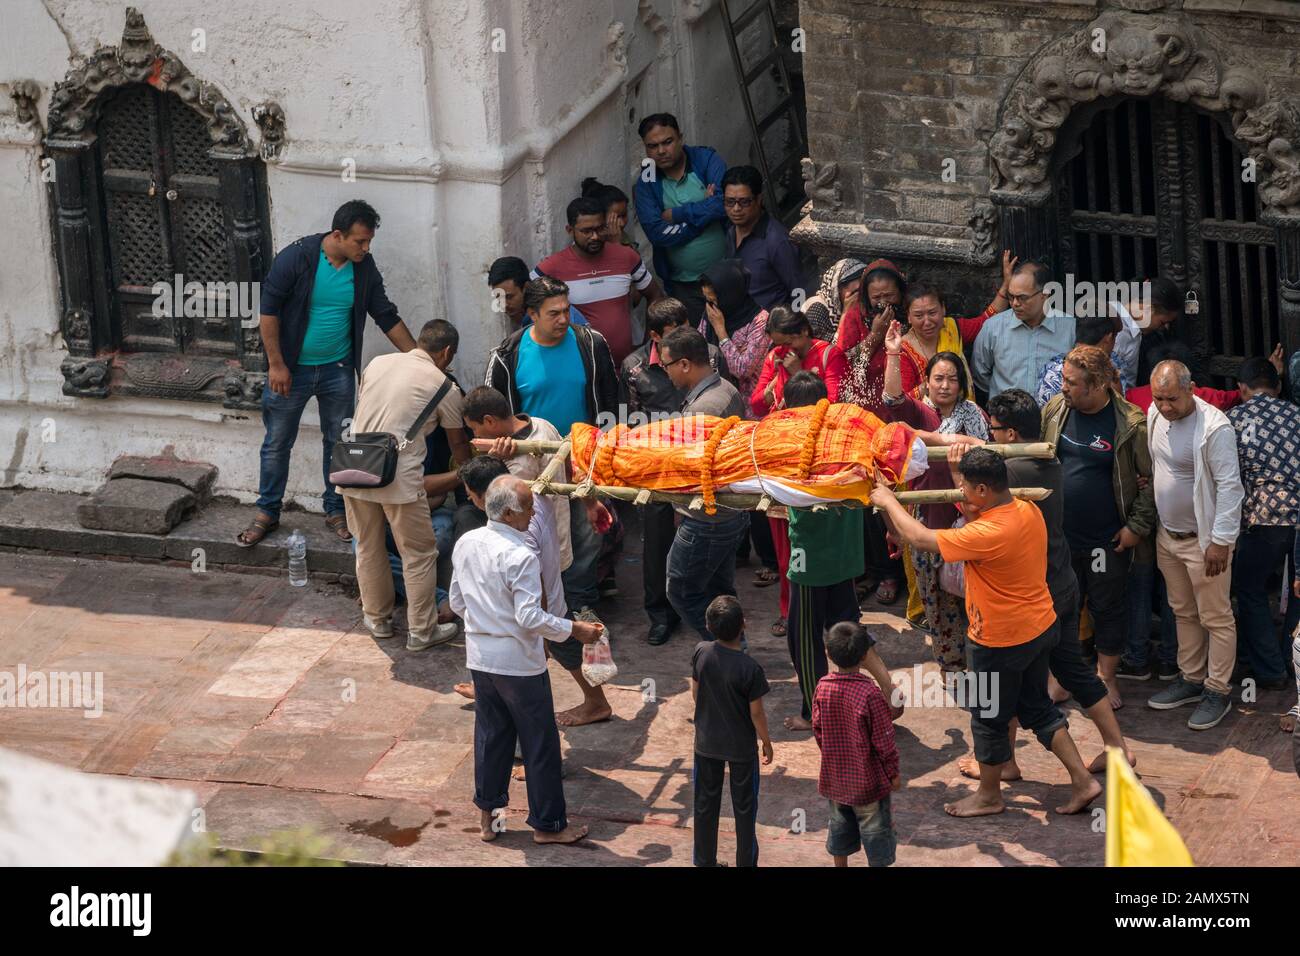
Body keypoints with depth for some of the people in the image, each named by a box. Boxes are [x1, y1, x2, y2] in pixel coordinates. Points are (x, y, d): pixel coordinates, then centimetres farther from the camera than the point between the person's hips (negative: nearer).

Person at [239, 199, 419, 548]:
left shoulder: (365, 268, -6)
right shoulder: (297, 257, -20)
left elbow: (388, 318, 2)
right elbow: (269, 311, -15)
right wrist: (276, 364, -16)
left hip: (338, 371, 3)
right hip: (291, 369, -3)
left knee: (338, 442, 12)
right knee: (277, 442, 8)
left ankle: (336, 510, 27)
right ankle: (267, 513, 21)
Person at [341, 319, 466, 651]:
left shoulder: (377, 363, 13)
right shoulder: (442, 385, 1)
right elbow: (458, 443, 12)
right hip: (399, 477, -5)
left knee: (368, 548, 21)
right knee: (420, 554, 9)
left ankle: (377, 619, 33)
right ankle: (421, 631, 14)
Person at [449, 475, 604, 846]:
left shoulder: (465, 545, 0)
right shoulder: (520, 557, -23)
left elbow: (456, 602, 10)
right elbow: (530, 617, -25)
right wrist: (574, 629, -16)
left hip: (480, 657, 7)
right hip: (519, 663, -7)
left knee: (490, 735, 19)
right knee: (540, 744, 6)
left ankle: (487, 816, 25)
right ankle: (547, 825, 14)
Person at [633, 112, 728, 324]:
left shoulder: (706, 160, -5)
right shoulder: (646, 184, 0)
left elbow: (725, 203, -22)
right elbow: (656, 233, -14)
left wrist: (676, 214, -14)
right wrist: (704, 211, -15)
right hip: (683, 286, 2)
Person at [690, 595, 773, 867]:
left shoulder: (701, 653, -15)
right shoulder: (750, 669, -26)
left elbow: (695, 693, 0)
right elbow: (756, 713, -16)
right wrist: (766, 741, 2)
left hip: (707, 742, 4)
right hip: (742, 747, -3)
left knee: (705, 806, 18)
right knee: (744, 809, 14)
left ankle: (705, 862, 29)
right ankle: (746, 862, 25)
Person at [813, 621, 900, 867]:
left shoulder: (823, 688, -10)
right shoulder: (870, 693, -25)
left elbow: (817, 729, 3)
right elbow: (883, 739, -17)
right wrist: (893, 773, -3)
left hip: (834, 778, 5)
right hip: (868, 780, -5)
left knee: (840, 827, 23)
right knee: (875, 830, 11)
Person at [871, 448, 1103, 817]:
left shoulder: (987, 535, -31)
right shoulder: (1028, 511, -7)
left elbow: (920, 538, -24)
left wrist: (888, 502, -9)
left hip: (1002, 642, -8)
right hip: (1041, 628, 8)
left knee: (989, 718, 13)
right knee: (1037, 707, 22)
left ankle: (989, 795, 31)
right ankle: (1082, 780, 21)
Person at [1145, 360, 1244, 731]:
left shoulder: (1214, 428, -23)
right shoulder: (1155, 415, -1)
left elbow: (1230, 486, -22)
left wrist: (1221, 541, -22)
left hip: (1203, 541, -8)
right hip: (1168, 536, 8)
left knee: (1216, 619, 2)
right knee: (1184, 613, 20)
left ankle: (1218, 691, 11)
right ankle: (1191, 679, 32)